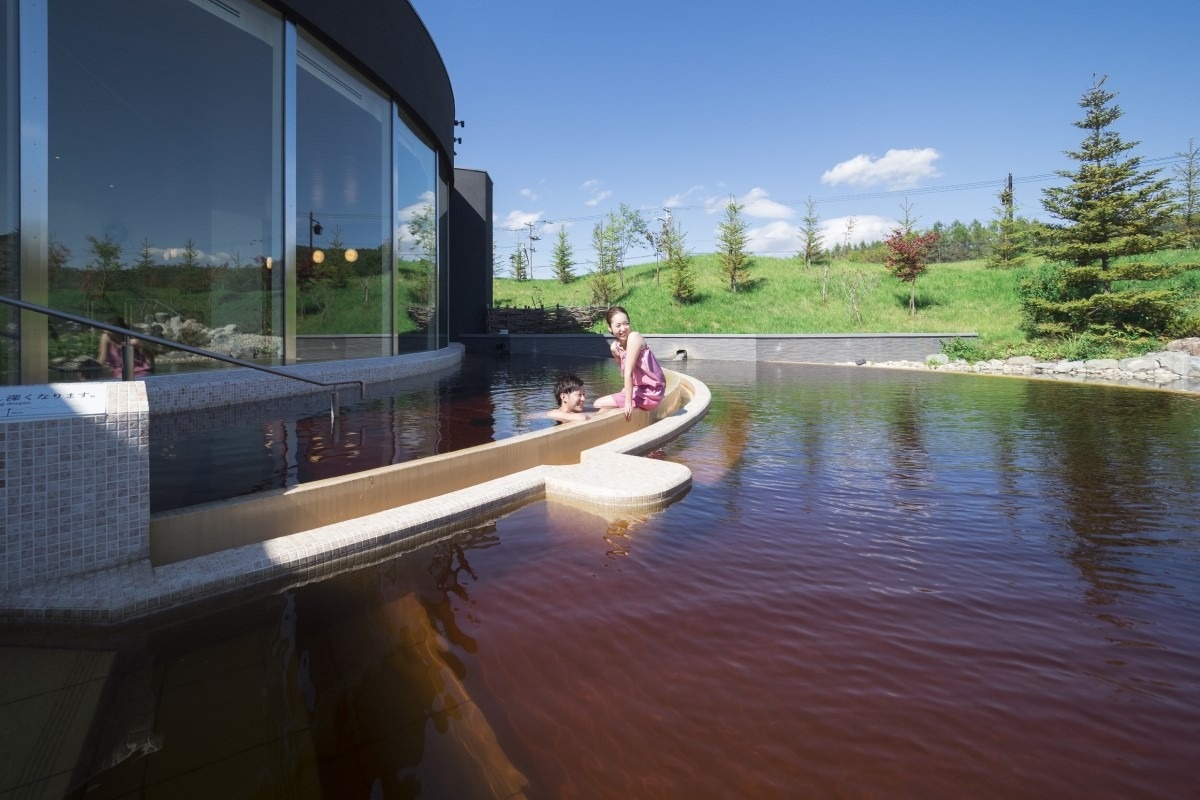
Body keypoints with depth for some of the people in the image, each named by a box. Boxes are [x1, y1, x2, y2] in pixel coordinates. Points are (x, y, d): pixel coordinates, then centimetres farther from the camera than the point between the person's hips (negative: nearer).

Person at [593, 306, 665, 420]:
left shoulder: (634, 337, -19)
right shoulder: (615, 348, 3)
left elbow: (628, 373, -22)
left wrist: (628, 402, -23)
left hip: (650, 393, -8)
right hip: (639, 389, 8)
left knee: (599, 405, -10)